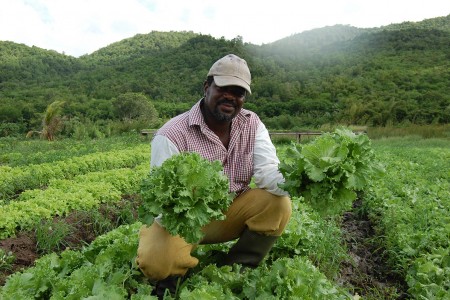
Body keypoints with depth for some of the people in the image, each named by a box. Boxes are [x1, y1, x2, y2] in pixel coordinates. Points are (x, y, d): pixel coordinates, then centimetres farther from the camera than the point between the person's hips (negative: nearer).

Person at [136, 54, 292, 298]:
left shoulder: (252, 124, -6)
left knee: (278, 204, -18)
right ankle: (174, 278, 7)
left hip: (230, 212, 5)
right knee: (157, 260, -32)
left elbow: (267, 171, -16)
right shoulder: (172, 135, -22)